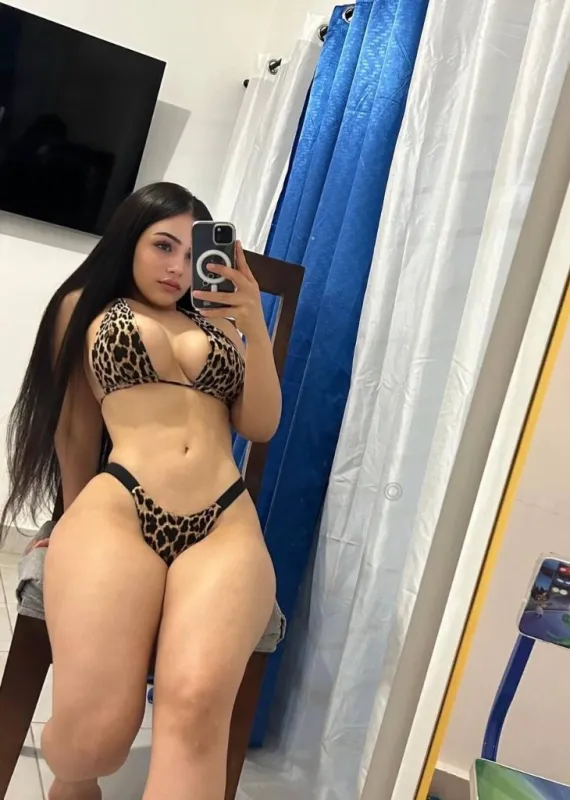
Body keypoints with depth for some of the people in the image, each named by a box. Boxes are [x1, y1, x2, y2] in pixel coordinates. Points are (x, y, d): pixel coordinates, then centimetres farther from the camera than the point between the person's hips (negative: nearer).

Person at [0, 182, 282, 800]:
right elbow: (76, 430, 19)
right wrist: (80, 522, 20)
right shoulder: (84, 307, 19)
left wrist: (254, 324, 6)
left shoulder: (217, 320, 26)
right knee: (95, 737, -20)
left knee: (196, 703, -29)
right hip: (119, 511, -2)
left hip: (226, 524, 2)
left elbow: (260, 425, 16)